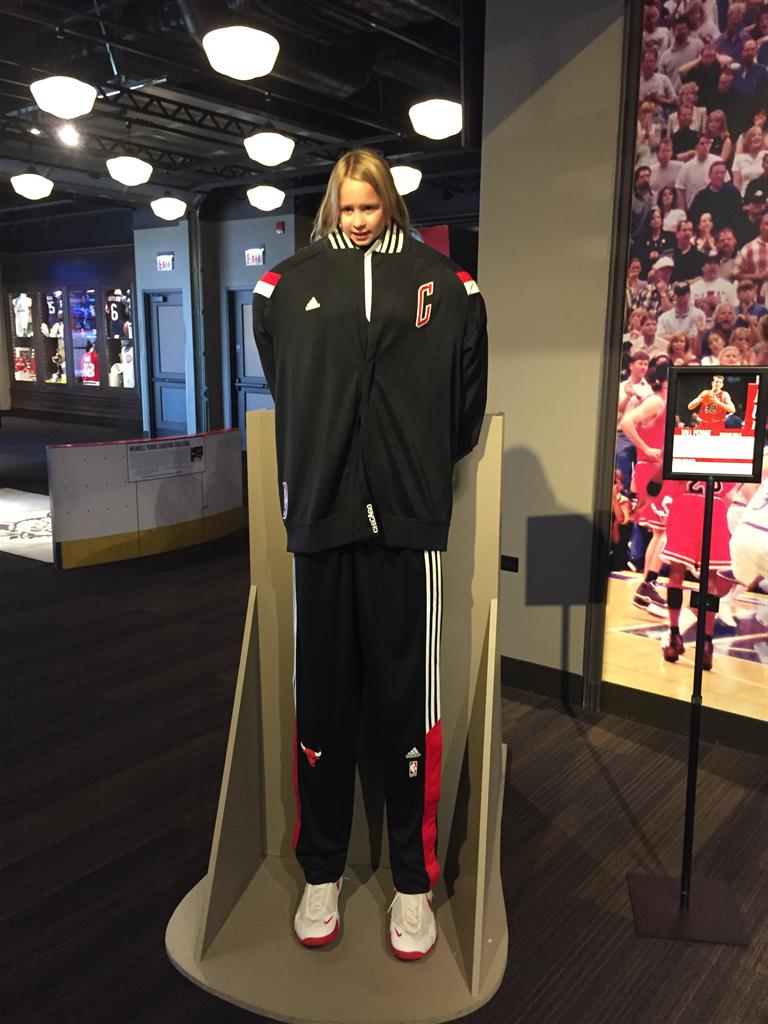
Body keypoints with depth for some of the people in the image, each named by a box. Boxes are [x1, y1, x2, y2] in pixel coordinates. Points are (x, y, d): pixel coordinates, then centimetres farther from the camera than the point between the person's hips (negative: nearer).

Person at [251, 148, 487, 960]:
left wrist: (427, 460, 12)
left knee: (407, 702, 3)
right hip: (318, 515, 1)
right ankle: (321, 872, 25)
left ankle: (413, 882, 19)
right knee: (321, 698, 8)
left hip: (408, 517, -1)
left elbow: (467, 390, 11)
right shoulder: (287, 284, 10)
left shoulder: (441, 281, 9)